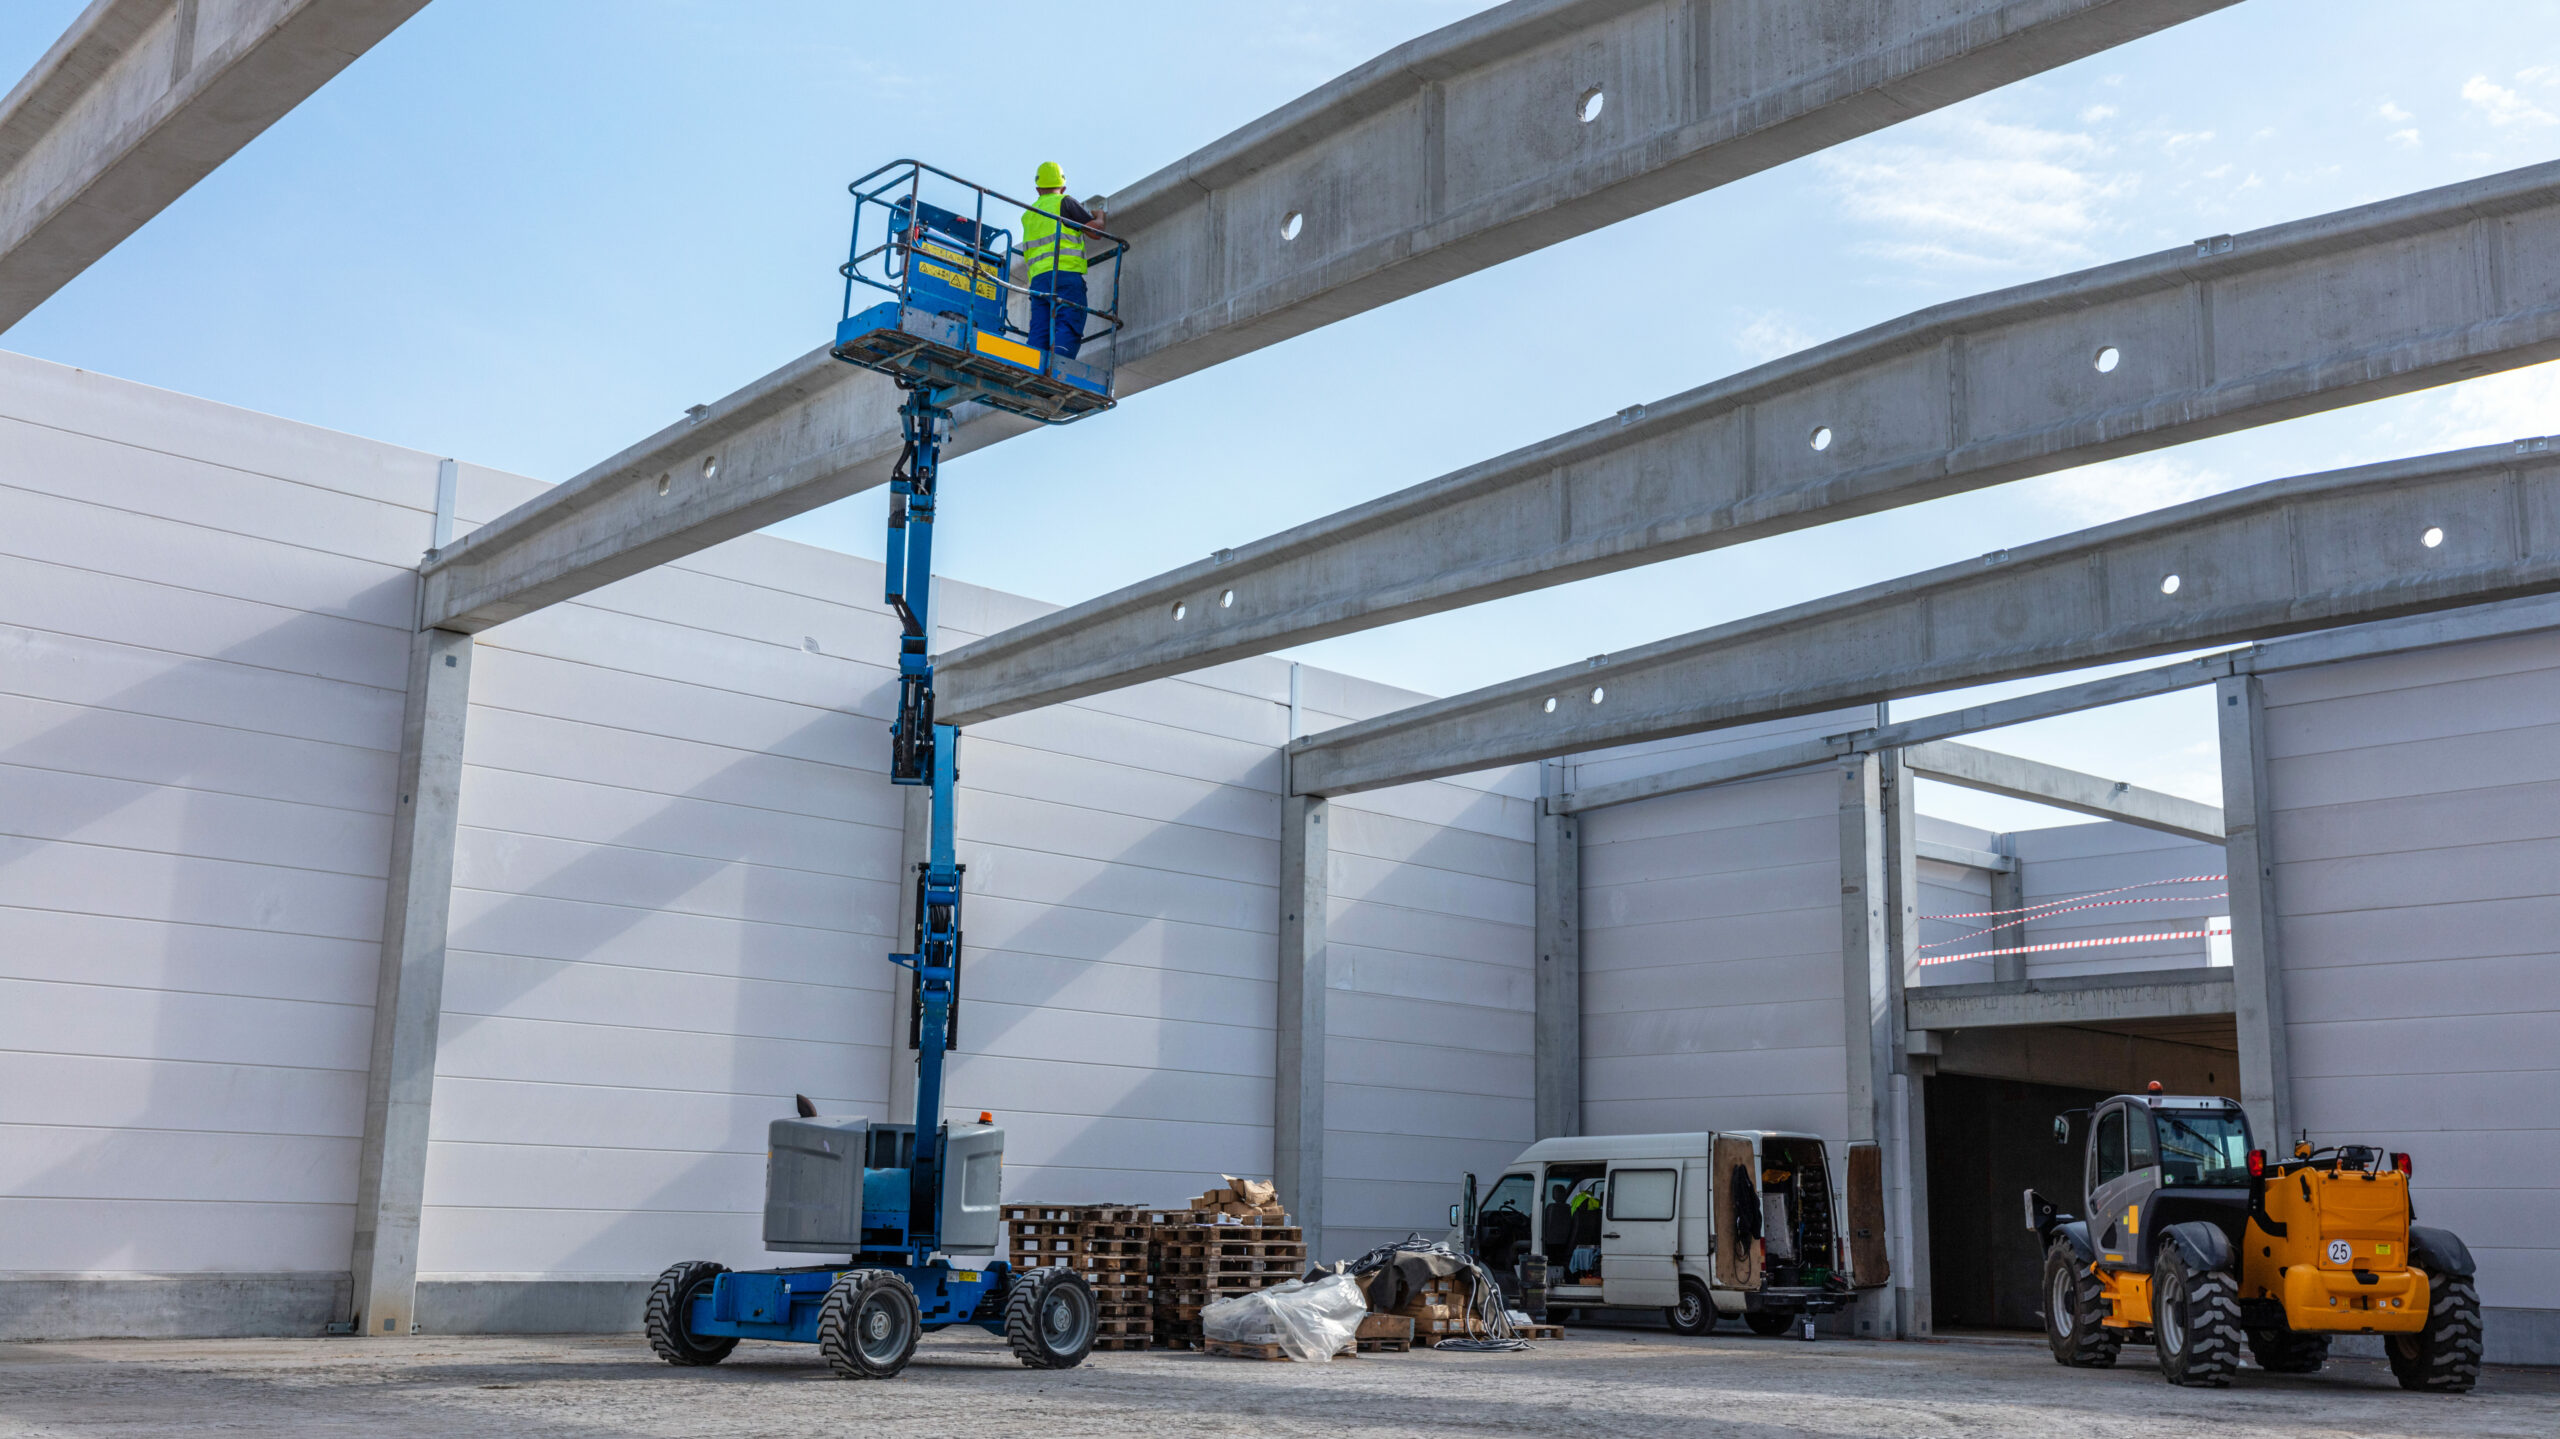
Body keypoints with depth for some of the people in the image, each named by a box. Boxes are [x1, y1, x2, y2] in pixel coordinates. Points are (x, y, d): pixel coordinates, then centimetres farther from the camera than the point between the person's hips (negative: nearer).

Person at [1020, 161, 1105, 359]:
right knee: (1068, 328, -17)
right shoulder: (1064, 203, 7)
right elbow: (1096, 230, 5)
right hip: (1066, 275, -6)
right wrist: (1100, 217, 29)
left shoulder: (1028, 214, 26)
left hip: (1038, 279, 6)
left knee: (1039, 332, -1)